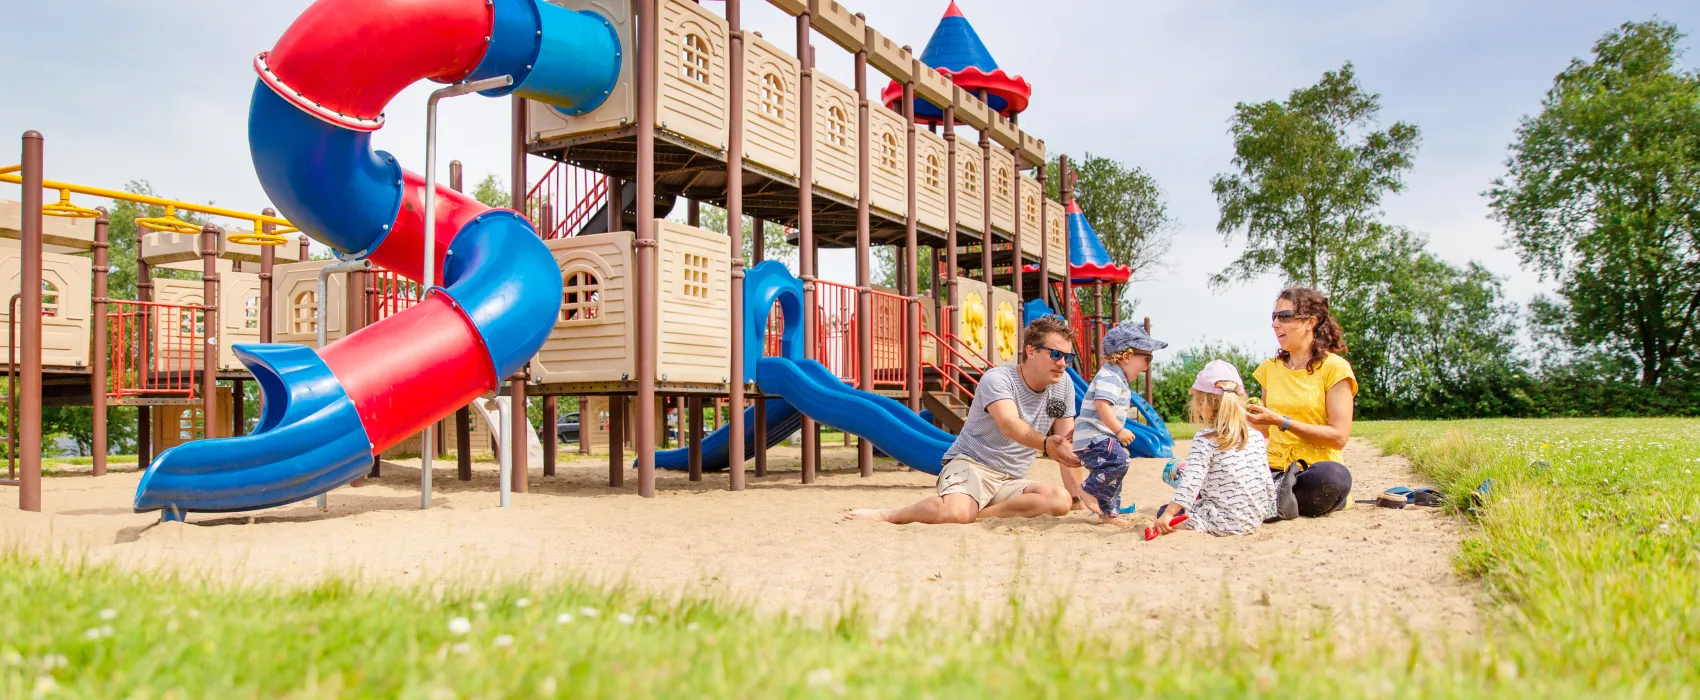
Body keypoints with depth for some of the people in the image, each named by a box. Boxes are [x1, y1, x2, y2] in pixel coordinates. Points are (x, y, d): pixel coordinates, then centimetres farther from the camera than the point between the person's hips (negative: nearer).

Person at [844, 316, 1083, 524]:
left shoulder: (1064, 387, 5)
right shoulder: (997, 379, -13)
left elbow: (1065, 444, 8)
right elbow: (1009, 424, -33)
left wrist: (1077, 494, -1)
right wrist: (1046, 444, -51)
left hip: (1010, 481, 6)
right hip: (970, 464, -6)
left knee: (1061, 500, -26)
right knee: (955, 513, -39)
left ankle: (977, 512, -17)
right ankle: (886, 515, -12)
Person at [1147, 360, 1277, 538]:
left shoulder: (1205, 440, -15)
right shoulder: (1257, 437, 2)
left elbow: (1191, 482, -25)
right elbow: (1267, 482, 6)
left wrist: (1168, 515, -28)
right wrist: (1266, 510, 22)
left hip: (1224, 522, -7)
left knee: (1164, 511, 8)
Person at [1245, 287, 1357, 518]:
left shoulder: (1333, 367, -1)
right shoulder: (1270, 368, 15)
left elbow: (1339, 436, -10)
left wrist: (1282, 421, -16)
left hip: (1315, 467, -3)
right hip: (1275, 470, 3)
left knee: (1333, 475, -41)